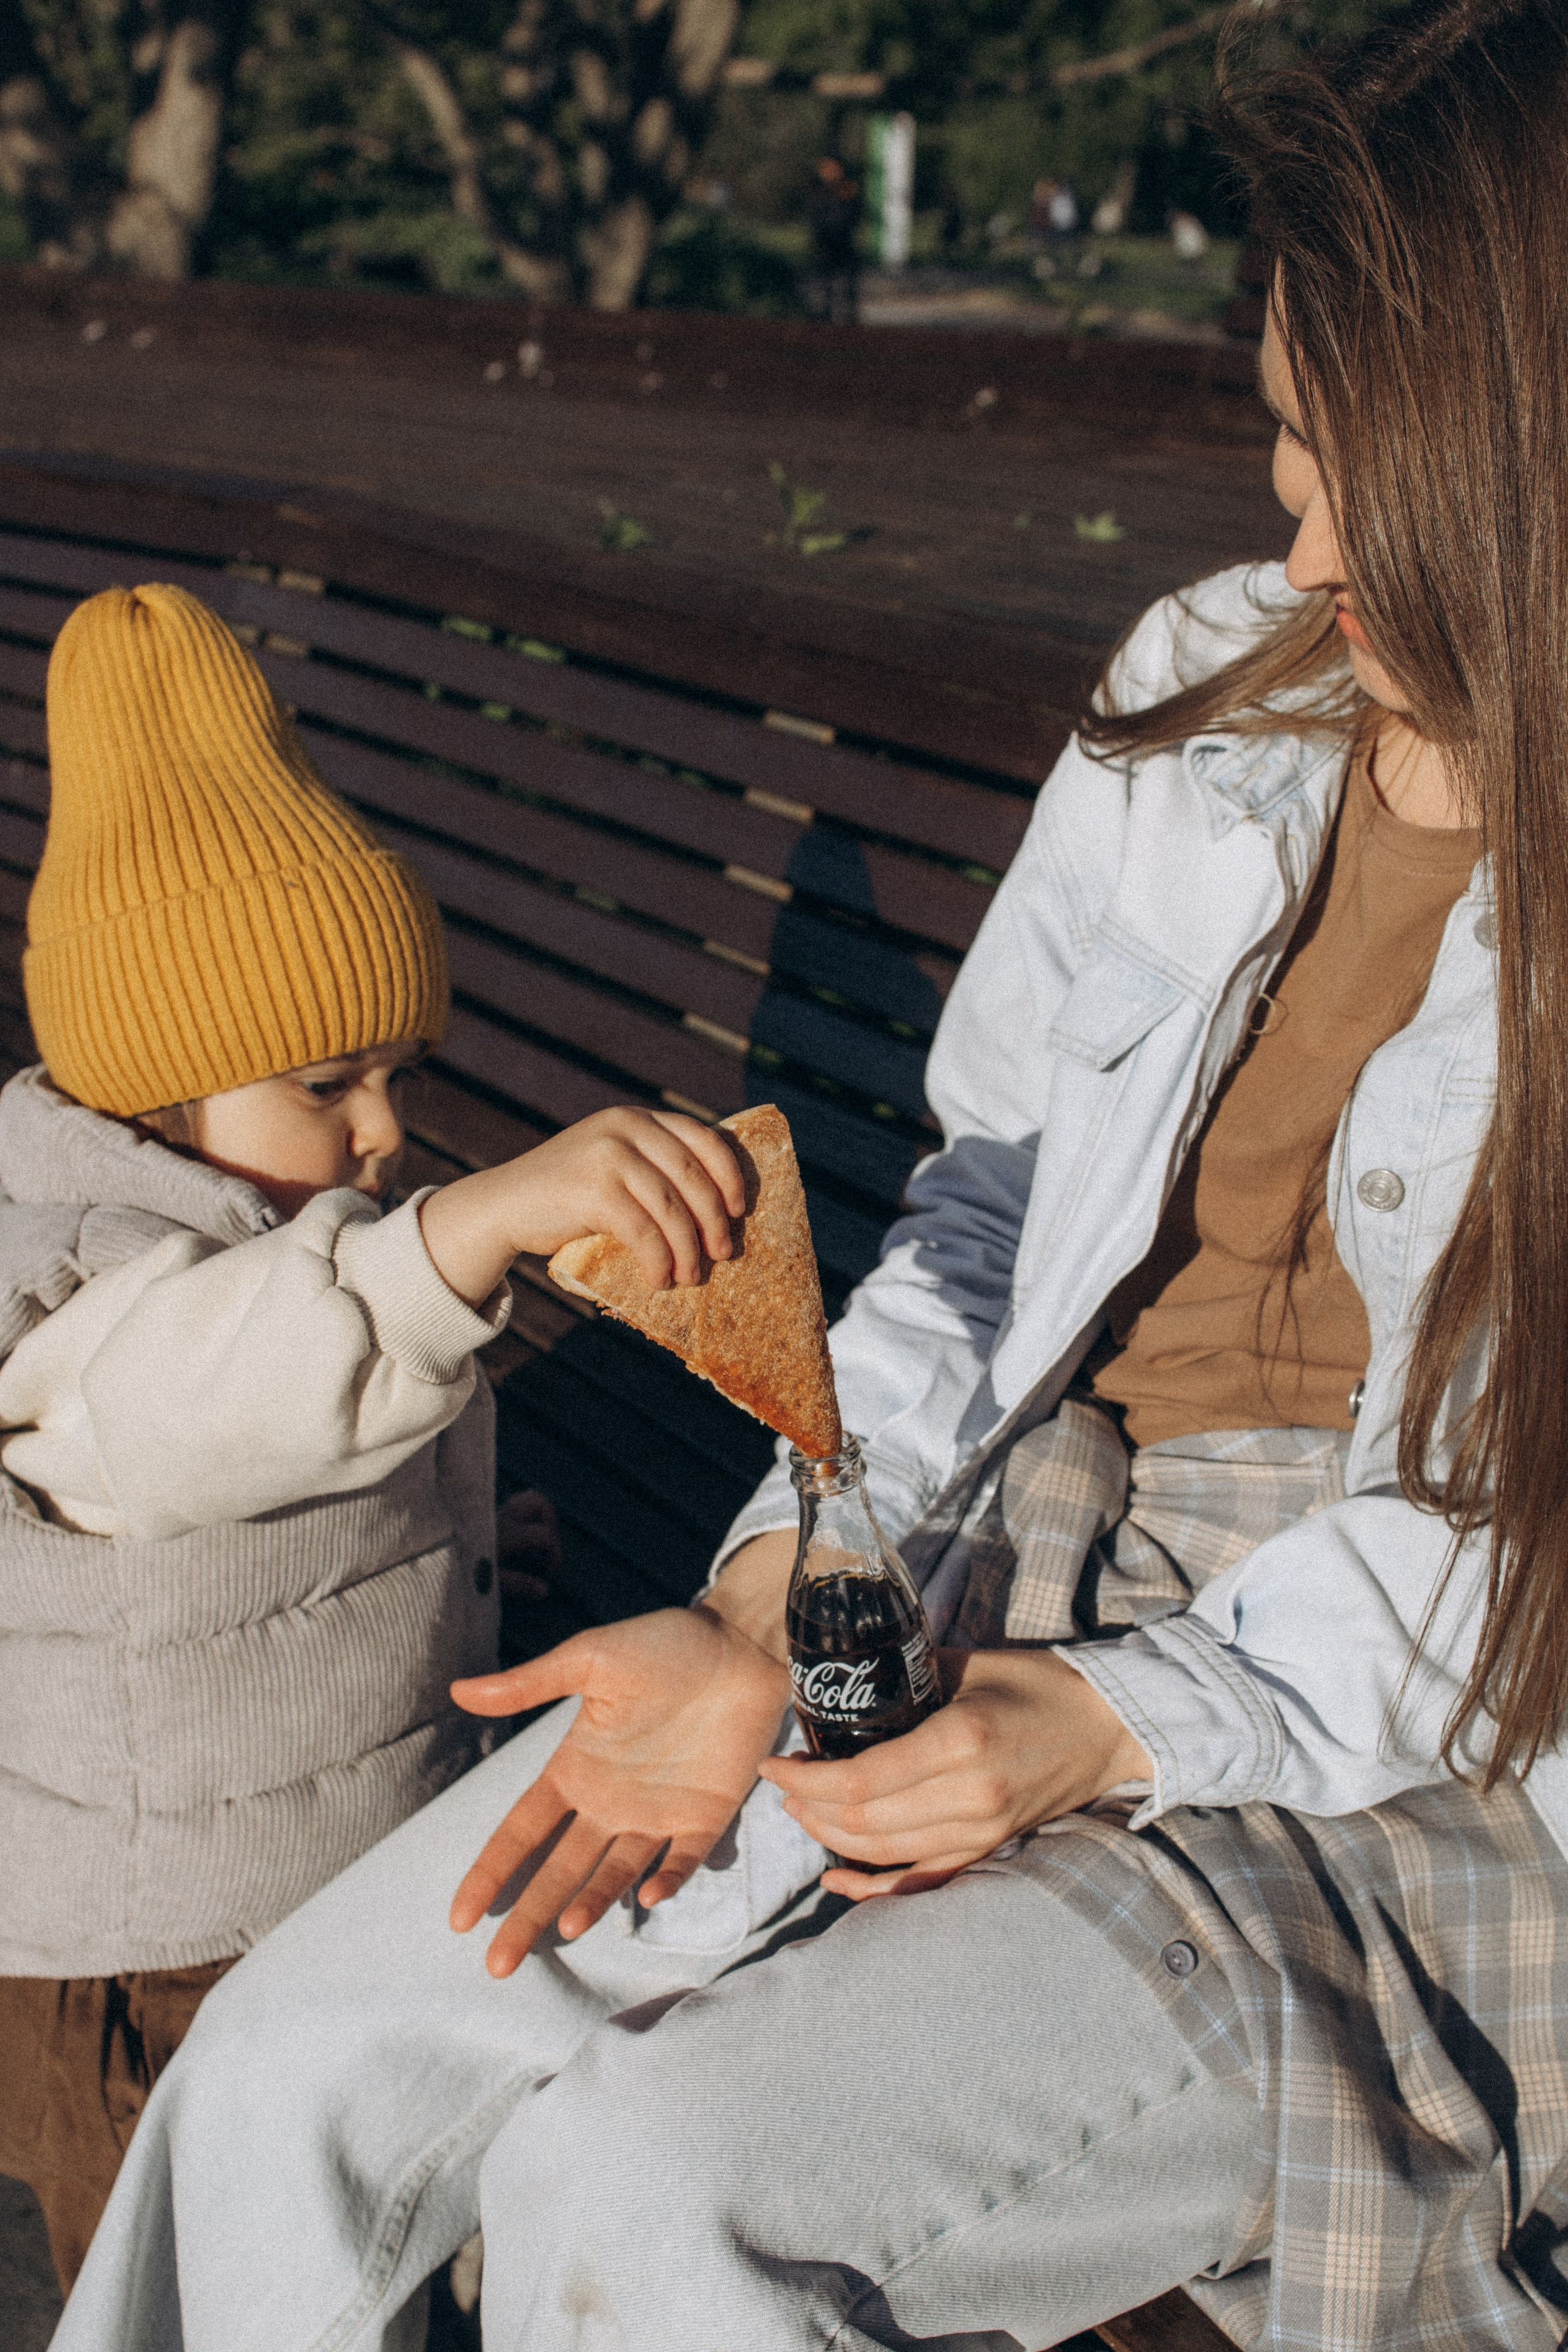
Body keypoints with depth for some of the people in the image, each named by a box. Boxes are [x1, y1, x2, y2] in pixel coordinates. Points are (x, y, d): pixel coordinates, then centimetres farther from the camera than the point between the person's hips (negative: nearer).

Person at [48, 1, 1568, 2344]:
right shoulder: (1215, 688, 2)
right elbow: (997, 1205, 7)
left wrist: (1114, 1728, -20)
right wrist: (762, 1618, -4)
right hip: (1008, 1571, 5)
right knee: (296, 2075, -6)